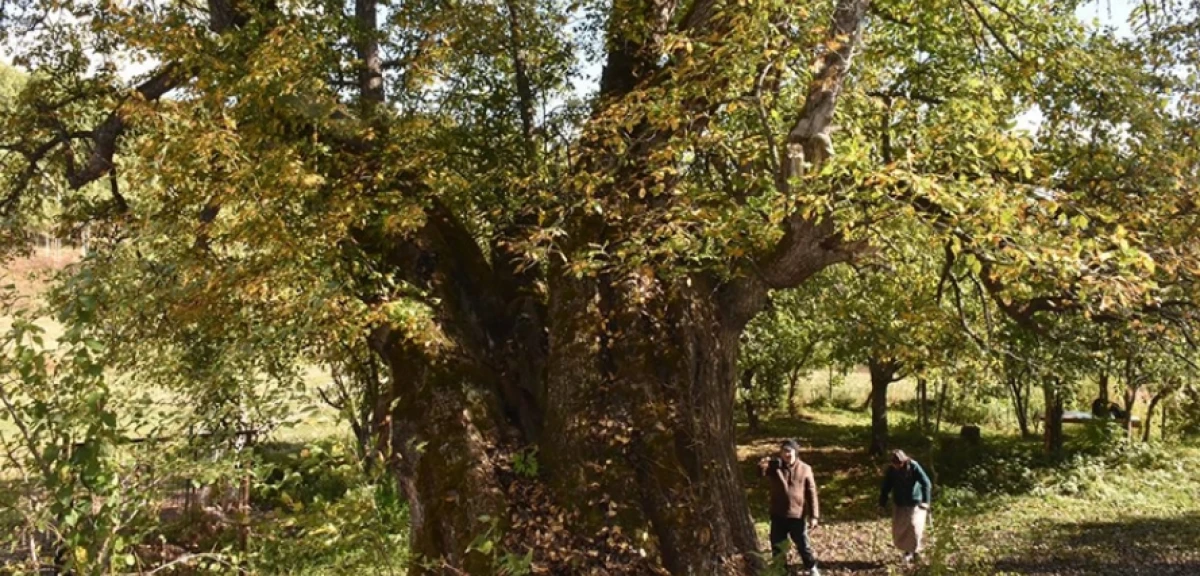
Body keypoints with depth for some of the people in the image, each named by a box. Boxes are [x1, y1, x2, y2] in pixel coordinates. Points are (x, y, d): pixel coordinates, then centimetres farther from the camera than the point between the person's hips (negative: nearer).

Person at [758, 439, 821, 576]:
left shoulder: (805, 469, -4)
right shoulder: (774, 466, -5)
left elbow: (811, 493, -1)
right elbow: (762, 473, -26)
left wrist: (813, 516, -4)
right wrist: (762, 466, -51)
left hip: (798, 515, -1)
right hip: (778, 514, 1)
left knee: (803, 545, 12)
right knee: (777, 546, 12)